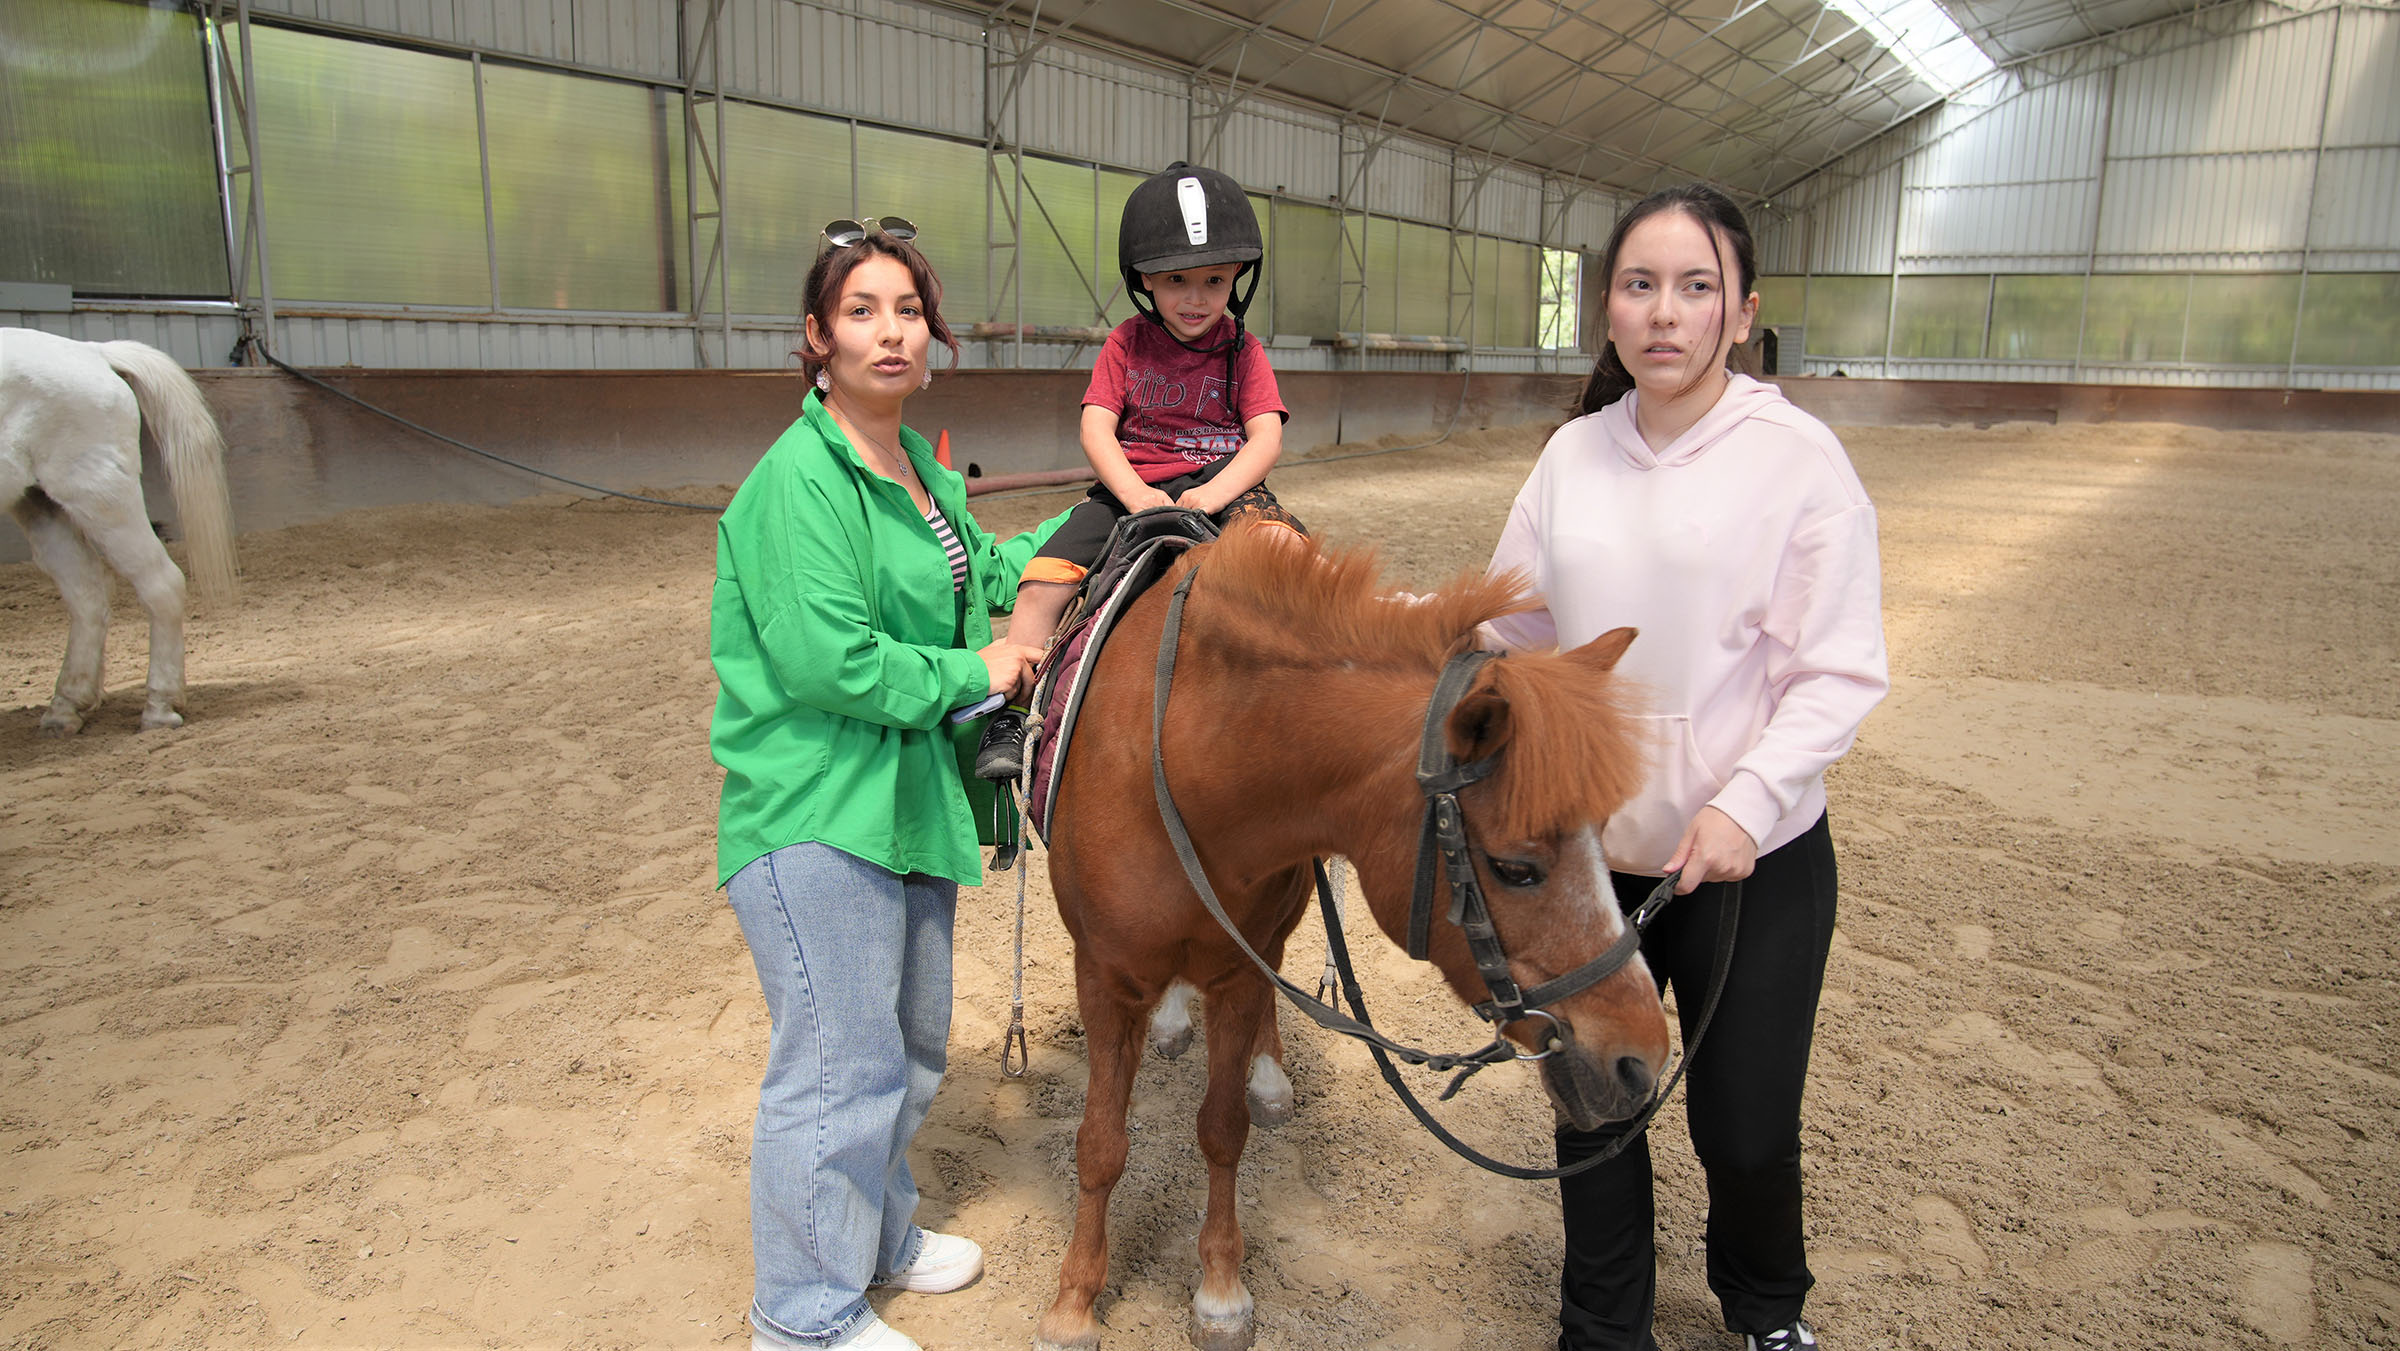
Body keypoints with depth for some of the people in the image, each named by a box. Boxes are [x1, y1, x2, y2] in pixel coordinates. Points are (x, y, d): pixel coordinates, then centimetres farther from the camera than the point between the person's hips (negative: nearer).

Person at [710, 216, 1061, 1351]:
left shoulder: (923, 470, 10)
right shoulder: (800, 479, -19)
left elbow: (981, 574, 22)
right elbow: (828, 661, -26)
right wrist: (970, 676, -15)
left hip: (911, 792, 10)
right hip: (815, 815, -9)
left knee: (911, 1043, 22)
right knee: (840, 1064, 2)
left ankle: (878, 1235, 45)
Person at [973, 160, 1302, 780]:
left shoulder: (1242, 348, 6)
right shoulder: (1127, 343, 7)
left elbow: (1267, 435, -4)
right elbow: (1096, 427, -2)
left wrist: (1214, 493, -23)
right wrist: (1135, 493, -20)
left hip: (1221, 483, -1)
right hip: (1128, 488, 1)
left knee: (1283, 542, -34)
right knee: (1042, 583, -19)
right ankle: (1012, 713, -9)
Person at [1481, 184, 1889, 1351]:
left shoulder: (1799, 457, -10)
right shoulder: (1573, 454, 1)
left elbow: (1838, 674, -12)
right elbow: (1515, 634, 9)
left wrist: (1744, 804, -23)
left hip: (1752, 859, -3)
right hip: (1588, 848, 3)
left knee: (1746, 1124, 10)